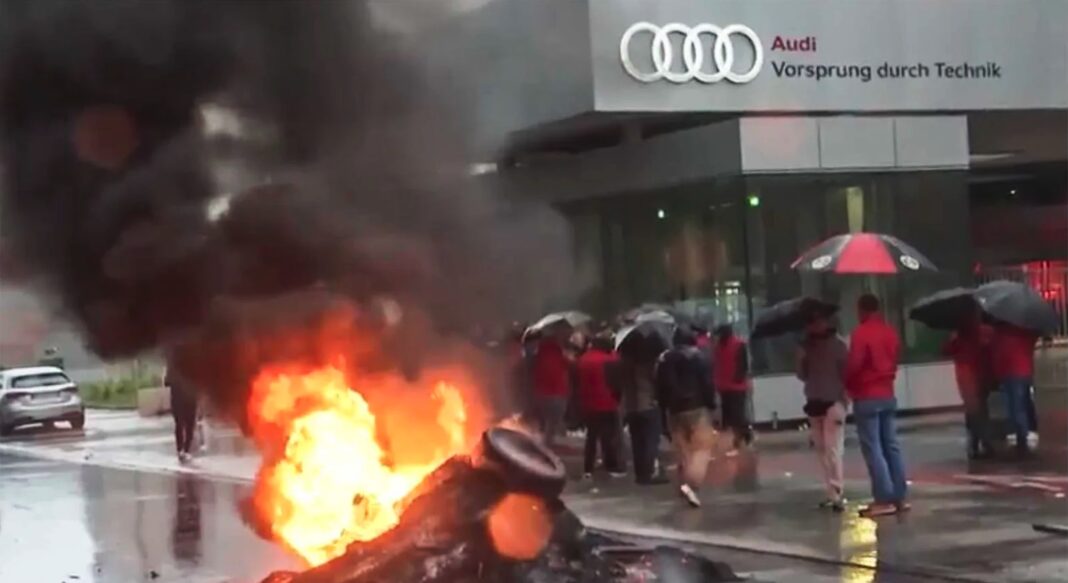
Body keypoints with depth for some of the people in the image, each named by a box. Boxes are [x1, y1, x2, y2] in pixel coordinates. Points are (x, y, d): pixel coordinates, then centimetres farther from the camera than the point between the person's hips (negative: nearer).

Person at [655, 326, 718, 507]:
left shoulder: (664, 359, 10)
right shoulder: (697, 356, -3)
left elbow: (660, 388, 10)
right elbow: (706, 383, -8)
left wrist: (664, 407, 14)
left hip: (674, 409, 5)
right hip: (696, 407, -5)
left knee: (682, 449, 14)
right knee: (702, 447, -5)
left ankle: (684, 483, 14)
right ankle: (691, 483, -24)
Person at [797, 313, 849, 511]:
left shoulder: (837, 344, -6)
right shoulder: (807, 346, 8)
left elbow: (846, 373, -8)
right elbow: (803, 375, 11)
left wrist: (843, 400, -14)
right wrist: (801, 360, -8)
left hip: (833, 402, -5)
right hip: (814, 403, 5)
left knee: (833, 449, -12)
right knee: (822, 450, 4)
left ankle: (837, 494, -11)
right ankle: (832, 493, 8)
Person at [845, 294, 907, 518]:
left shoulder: (861, 333, -14)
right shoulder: (891, 332, 9)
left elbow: (853, 364, -17)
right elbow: (894, 361, 15)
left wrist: (847, 386, 1)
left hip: (866, 397, -7)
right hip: (887, 395, 7)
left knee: (873, 449, -5)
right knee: (891, 446, 9)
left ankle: (884, 499, -8)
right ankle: (900, 497, 10)